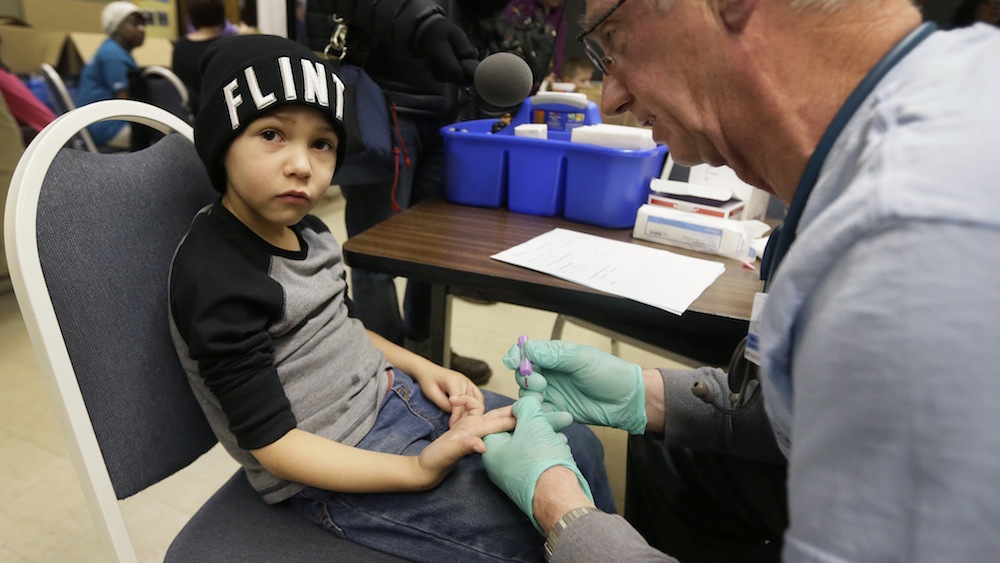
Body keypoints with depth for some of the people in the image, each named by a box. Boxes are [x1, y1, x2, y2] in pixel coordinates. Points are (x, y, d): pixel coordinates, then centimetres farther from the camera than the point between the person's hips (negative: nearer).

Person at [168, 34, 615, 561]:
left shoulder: (304, 230, 2)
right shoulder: (216, 279, -22)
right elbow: (273, 445, -21)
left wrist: (420, 367, 2)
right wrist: (420, 471, -29)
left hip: (388, 394, 8)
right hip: (333, 468, -7)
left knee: (577, 445, 6)